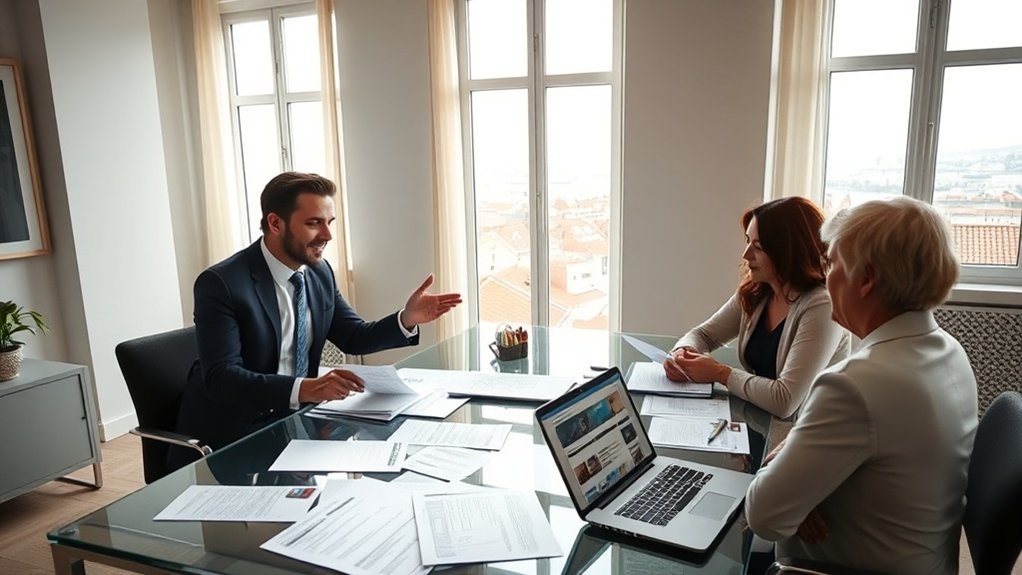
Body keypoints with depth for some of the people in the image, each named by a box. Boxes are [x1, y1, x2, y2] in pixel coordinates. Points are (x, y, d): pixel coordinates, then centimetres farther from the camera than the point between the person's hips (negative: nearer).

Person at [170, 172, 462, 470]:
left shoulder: (319, 272, 2)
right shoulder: (221, 284, -19)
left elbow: (354, 338, 8)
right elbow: (220, 377, -26)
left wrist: (407, 318, -11)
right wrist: (304, 389, -41)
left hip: (293, 419, 7)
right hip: (229, 438, -6)